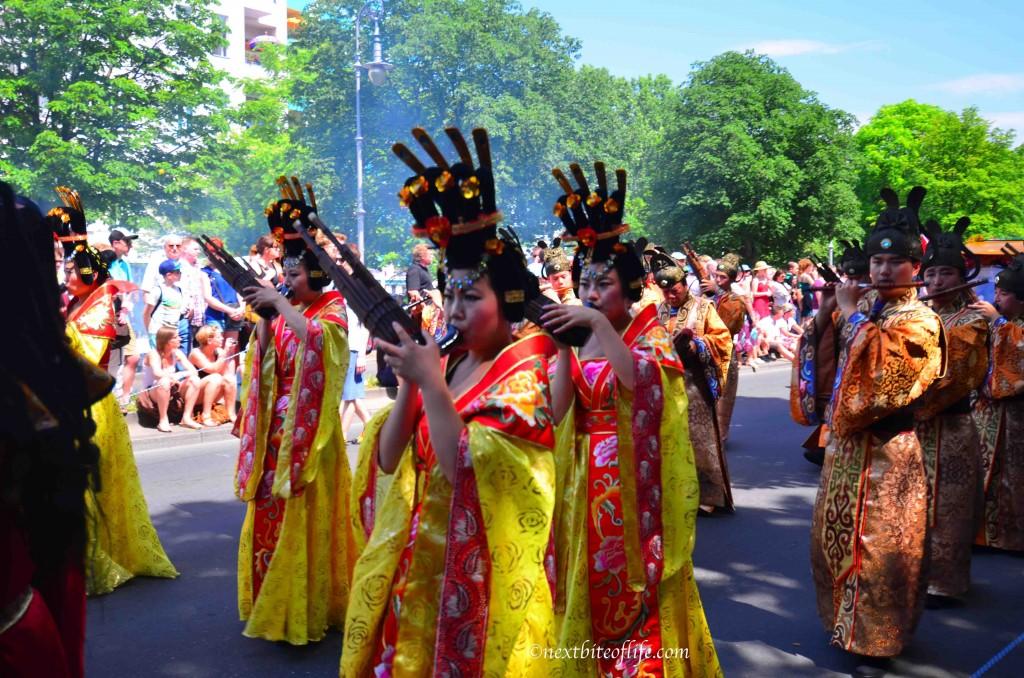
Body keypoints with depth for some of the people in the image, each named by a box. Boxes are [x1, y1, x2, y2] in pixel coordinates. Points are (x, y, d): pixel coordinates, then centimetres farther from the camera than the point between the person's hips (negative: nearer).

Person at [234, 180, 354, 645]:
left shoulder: (332, 308, -6)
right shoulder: (286, 311, 12)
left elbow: (317, 339, -27)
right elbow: (264, 365, 7)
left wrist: (280, 304, -26)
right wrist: (264, 320, -5)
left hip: (308, 429, -7)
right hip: (277, 426, 7)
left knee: (304, 518, -1)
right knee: (269, 514, 11)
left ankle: (304, 612, 10)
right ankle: (274, 604, 25)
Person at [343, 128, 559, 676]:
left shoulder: (527, 373, -15)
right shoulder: (448, 363, 6)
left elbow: (468, 471, -25)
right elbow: (389, 459, 0)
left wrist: (431, 382, -26)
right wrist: (410, 381, -12)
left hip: (483, 572, -6)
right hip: (419, 561, 7)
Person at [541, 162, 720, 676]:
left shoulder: (651, 334, -5)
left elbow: (640, 379, -28)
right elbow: (558, 412, -5)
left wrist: (599, 324, -33)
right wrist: (563, 347, -14)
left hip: (633, 476, -4)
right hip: (586, 476, 4)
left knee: (634, 577, 2)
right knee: (592, 578, 11)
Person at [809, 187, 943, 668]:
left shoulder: (919, 321, -12)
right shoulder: (861, 307, 8)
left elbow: (879, 362, -28)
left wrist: (851, 313, -19)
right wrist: (827, 309, 1)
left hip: (886, 451, -7)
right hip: (845, 442, 7)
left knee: (879, 547, 1)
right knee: (836, 536, 17)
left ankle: (877, 641, 15)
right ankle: (845, 622, 35)